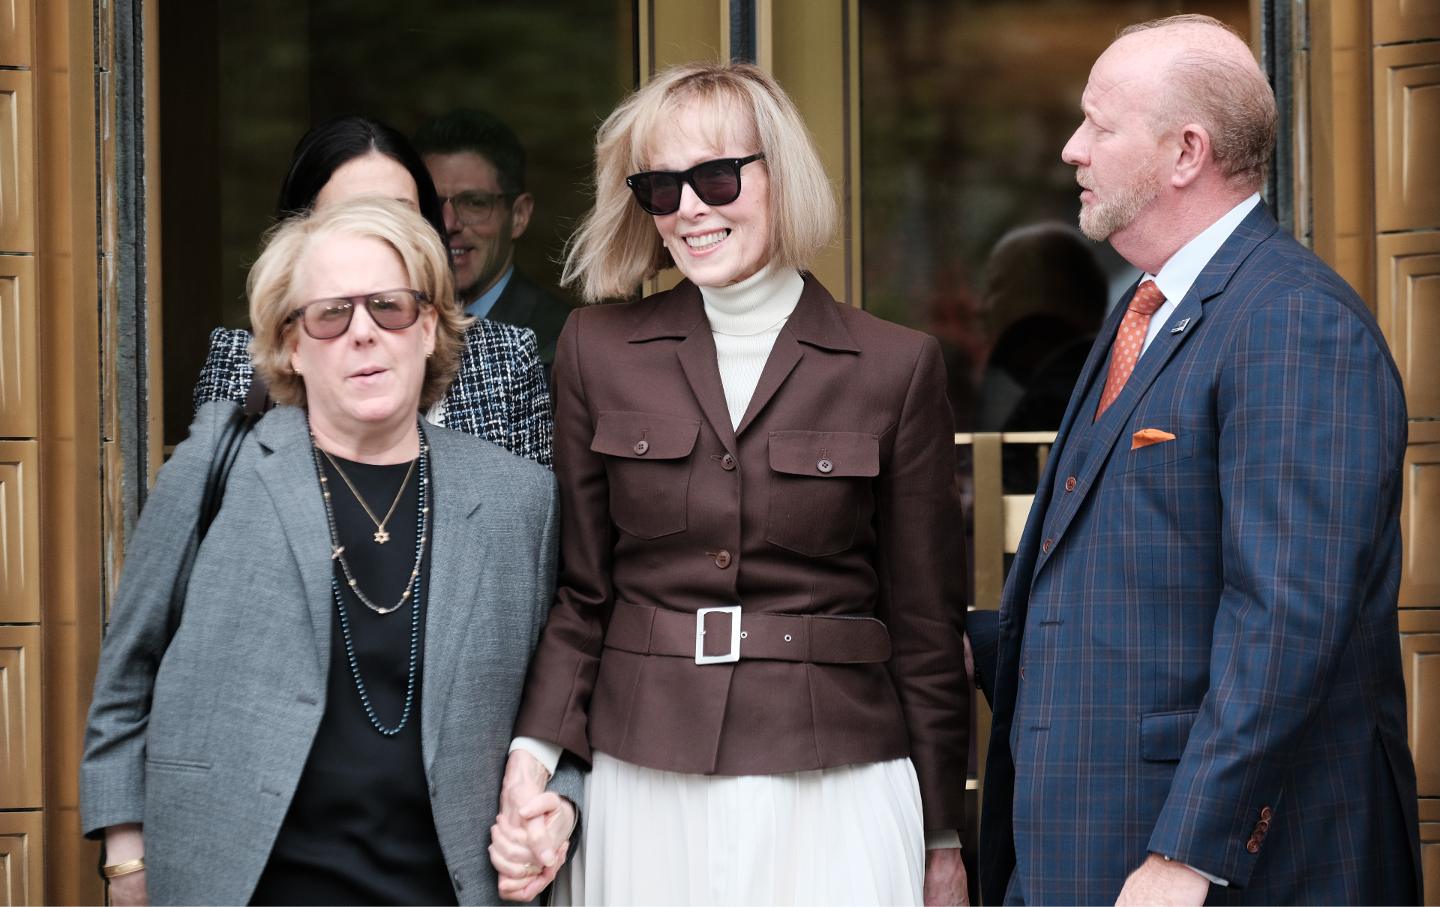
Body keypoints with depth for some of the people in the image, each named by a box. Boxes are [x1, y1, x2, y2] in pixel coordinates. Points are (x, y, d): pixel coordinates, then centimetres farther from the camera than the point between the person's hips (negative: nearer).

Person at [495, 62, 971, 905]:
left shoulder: (899, 367, 1)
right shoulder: (600, 350, 6)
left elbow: (927, 622, 4)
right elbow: (581, 593, 8)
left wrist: (943, 838, 5)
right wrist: (535, 754, -6)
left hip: (833, 794, -1)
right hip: (643, 795, 2)